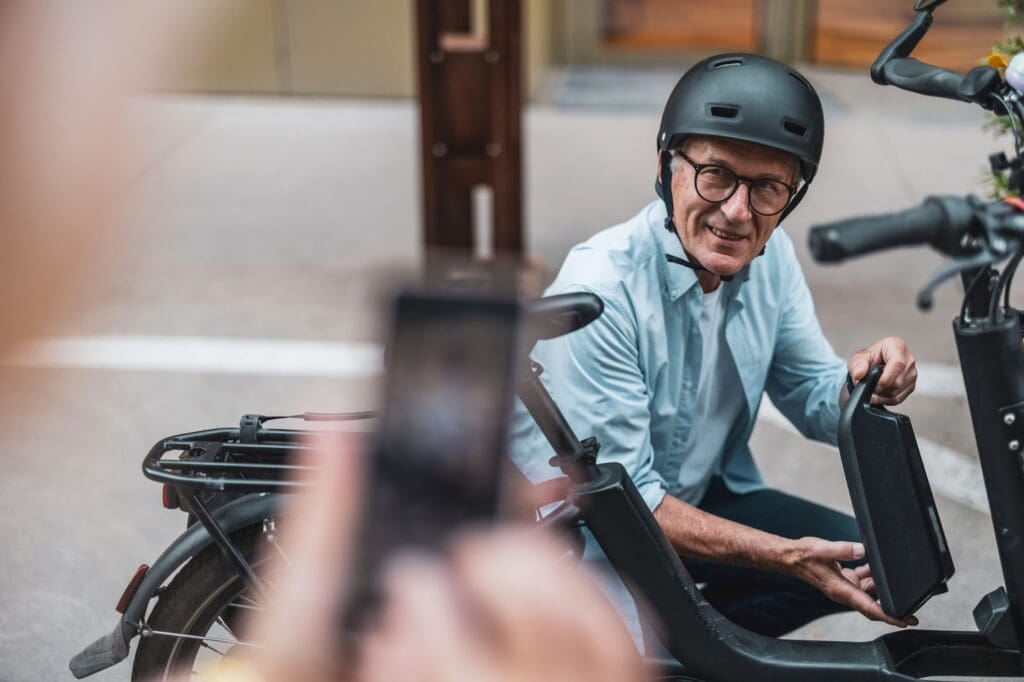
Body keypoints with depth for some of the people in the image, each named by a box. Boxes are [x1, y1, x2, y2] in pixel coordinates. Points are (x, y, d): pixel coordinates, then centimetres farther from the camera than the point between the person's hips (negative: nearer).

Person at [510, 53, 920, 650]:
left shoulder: (771, 258, -7)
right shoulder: (601, 291, -29)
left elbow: (813, 399, 0)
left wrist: (861, 383, -25)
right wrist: (785, 555, -32)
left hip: (703, 495, 7)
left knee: (872, 559, -3)